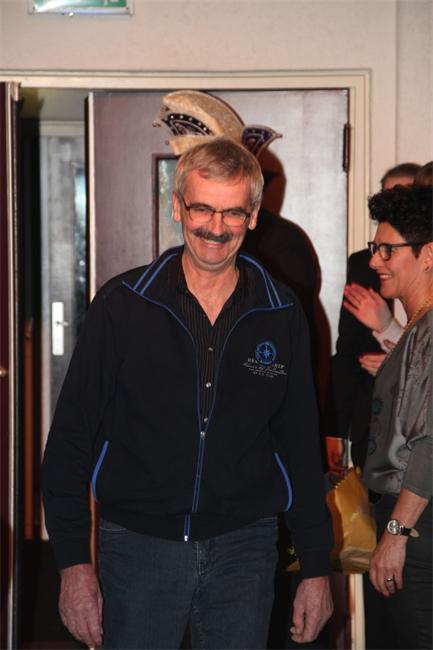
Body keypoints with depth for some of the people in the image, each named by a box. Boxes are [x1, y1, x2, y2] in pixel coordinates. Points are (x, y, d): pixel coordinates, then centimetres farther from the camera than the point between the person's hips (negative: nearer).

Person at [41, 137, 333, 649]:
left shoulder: (282, 317, 3)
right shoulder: (122, 306, -3)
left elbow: (302, 446, 9)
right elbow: (70, 439, -2)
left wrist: (316, 568, 7)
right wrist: (74, 564, -7)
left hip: (244, 549, 2)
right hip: (137, 546, -1)